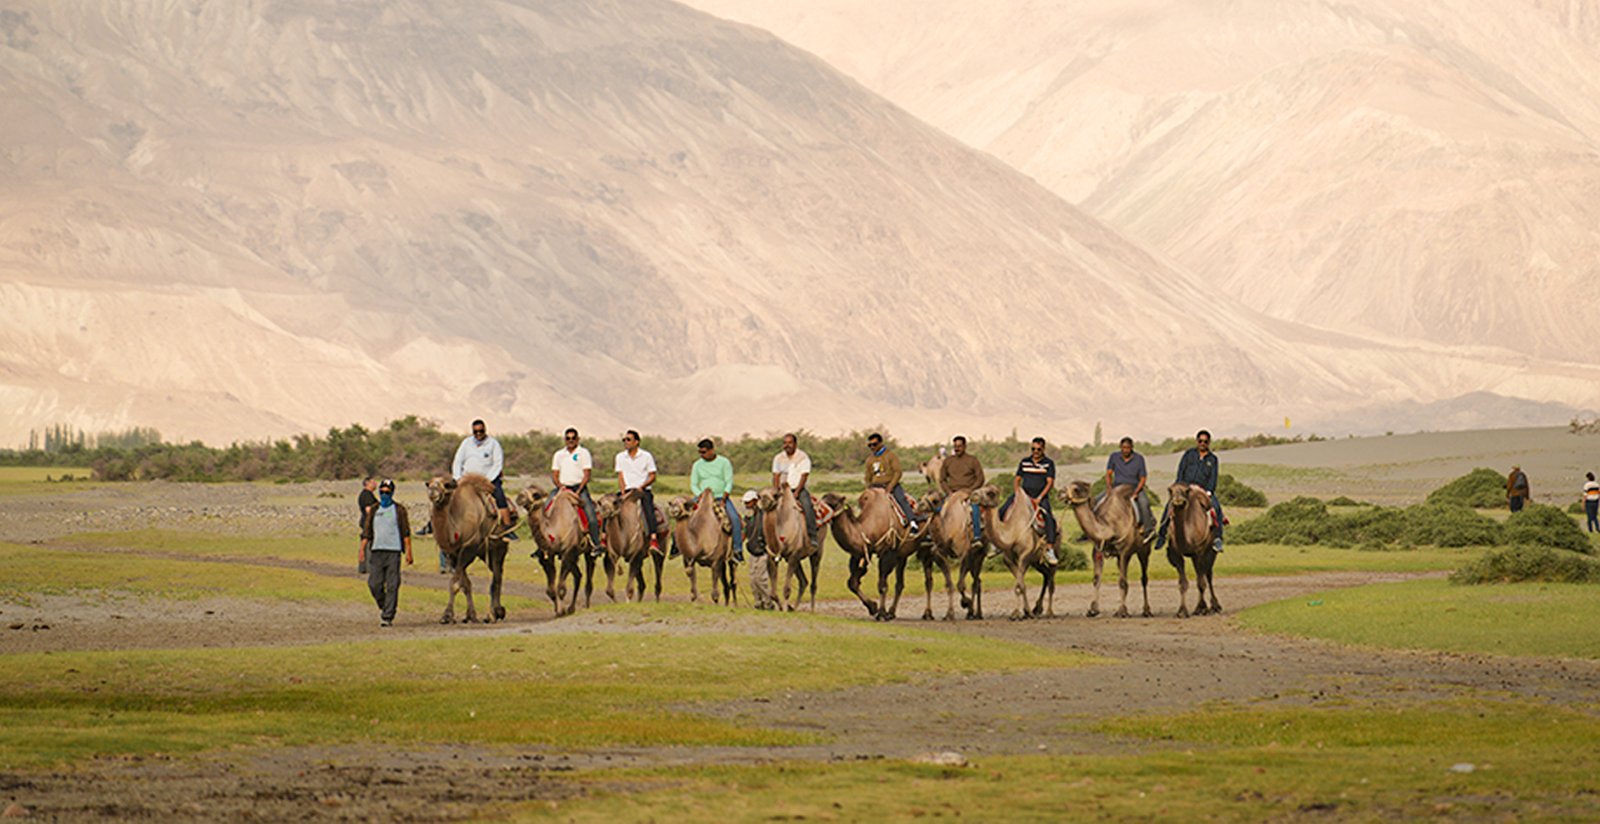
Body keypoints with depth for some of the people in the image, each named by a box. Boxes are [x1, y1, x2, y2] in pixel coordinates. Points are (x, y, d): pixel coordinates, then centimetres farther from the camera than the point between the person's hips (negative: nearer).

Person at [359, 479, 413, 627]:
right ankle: (383, 607, 24)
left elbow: (406, 532, 3)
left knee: (392, 586, -6)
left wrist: (408, 552, -4)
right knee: (374, 583, -2)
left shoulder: (399, 509, 5)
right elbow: (367, 531, 14)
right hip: (376, 551, 3)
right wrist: (362, 549, 3)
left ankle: (388, 616, -3)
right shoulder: (373, 510, 14)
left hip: (393, 550, -3)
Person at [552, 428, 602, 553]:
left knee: (590, 515, -19)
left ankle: (595, 545, -17)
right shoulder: (559, 455, 14)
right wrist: (561, 486, -7)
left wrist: (578, 491, -13)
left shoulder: (583, 453, 3)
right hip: (563, 488, 3)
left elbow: (587, 474, -3)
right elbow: (554, 475, 13)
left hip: (579, 487, -3)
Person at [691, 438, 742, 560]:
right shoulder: (698, 465, 7)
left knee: (734, 518, -25)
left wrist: (723, 499, -13)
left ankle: (738, 549, -19)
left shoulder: (724, 462, 0)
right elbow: (693, 485, 7)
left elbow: (729, 483, -3)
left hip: (722, 497, -2)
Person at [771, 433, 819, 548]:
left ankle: (812, 537, -28)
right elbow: (776, 476, 8)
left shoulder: (803, 457, -3)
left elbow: (804, 476, -8)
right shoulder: (778, 458, 9)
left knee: (807, 505, -30)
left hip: (799, 489, -4)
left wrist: (796, 493, -17)